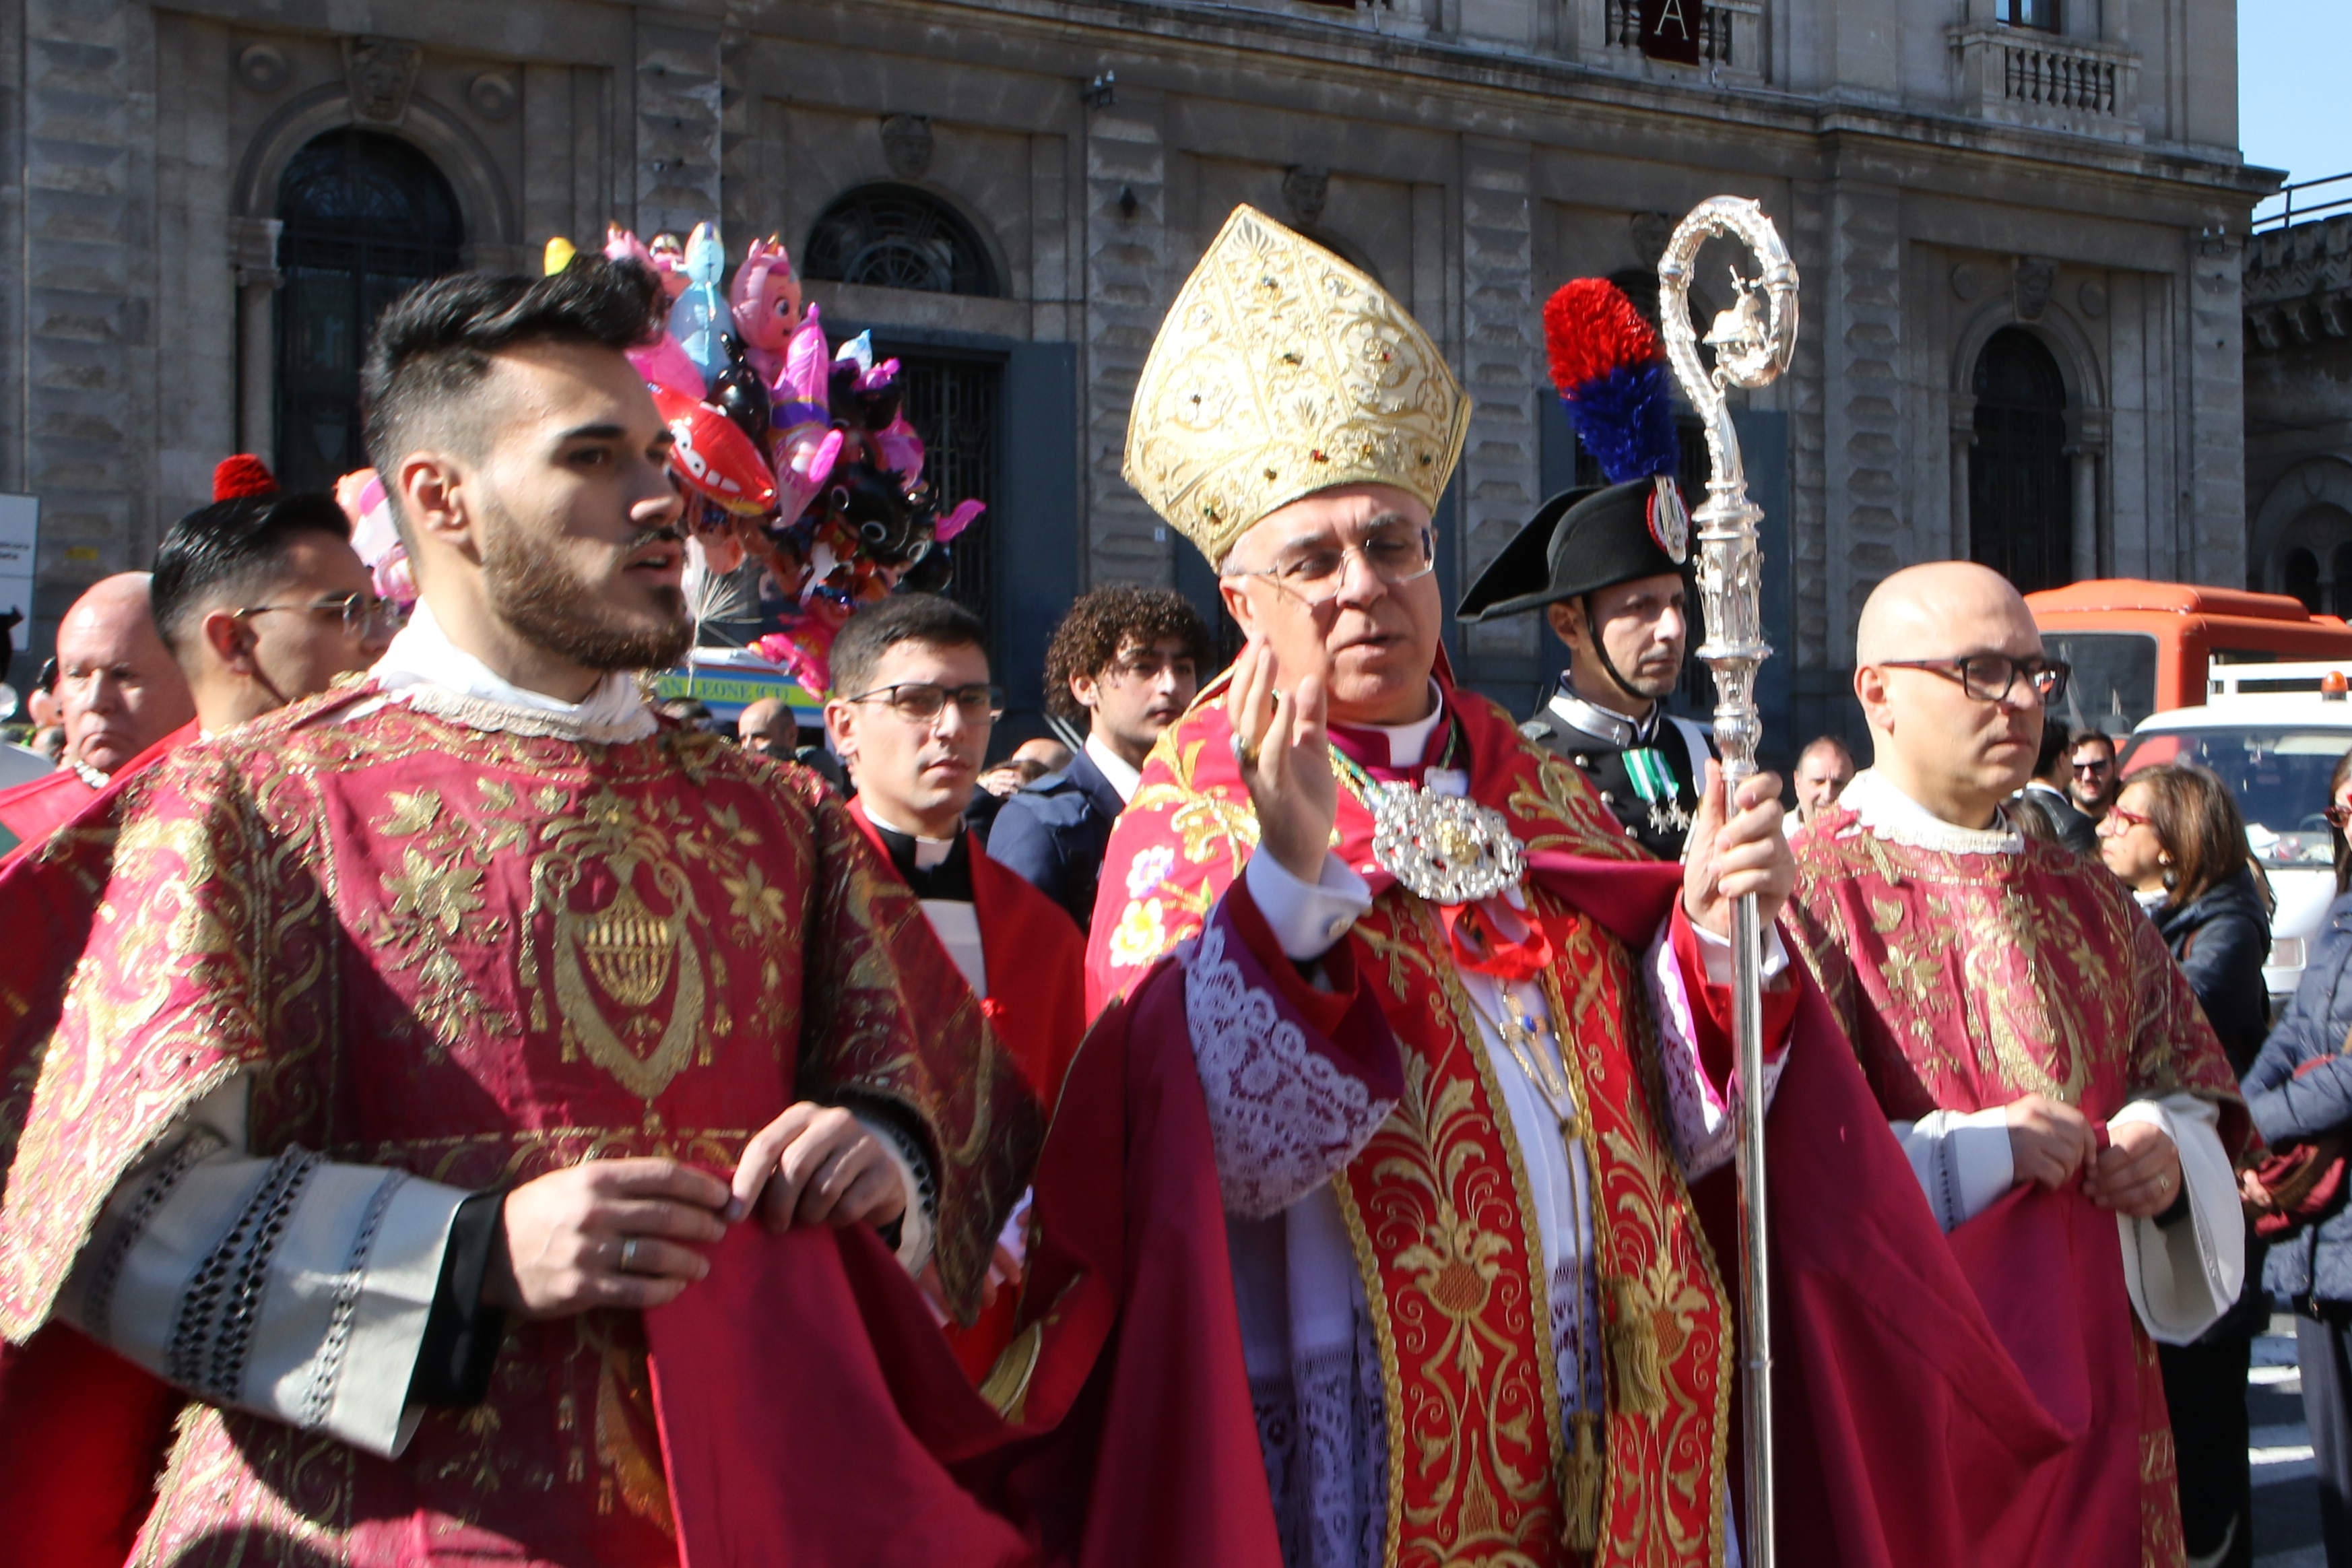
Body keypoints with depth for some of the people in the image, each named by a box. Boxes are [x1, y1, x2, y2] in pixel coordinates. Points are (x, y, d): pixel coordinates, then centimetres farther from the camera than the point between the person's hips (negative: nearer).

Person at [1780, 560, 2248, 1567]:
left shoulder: (2087, 901, 14)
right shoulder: (1813, 890, -10)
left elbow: (2193, 1073, 23)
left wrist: (2172, 1142, 1)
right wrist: (1964, 1153, -21)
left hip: (2094, 1376, 7)